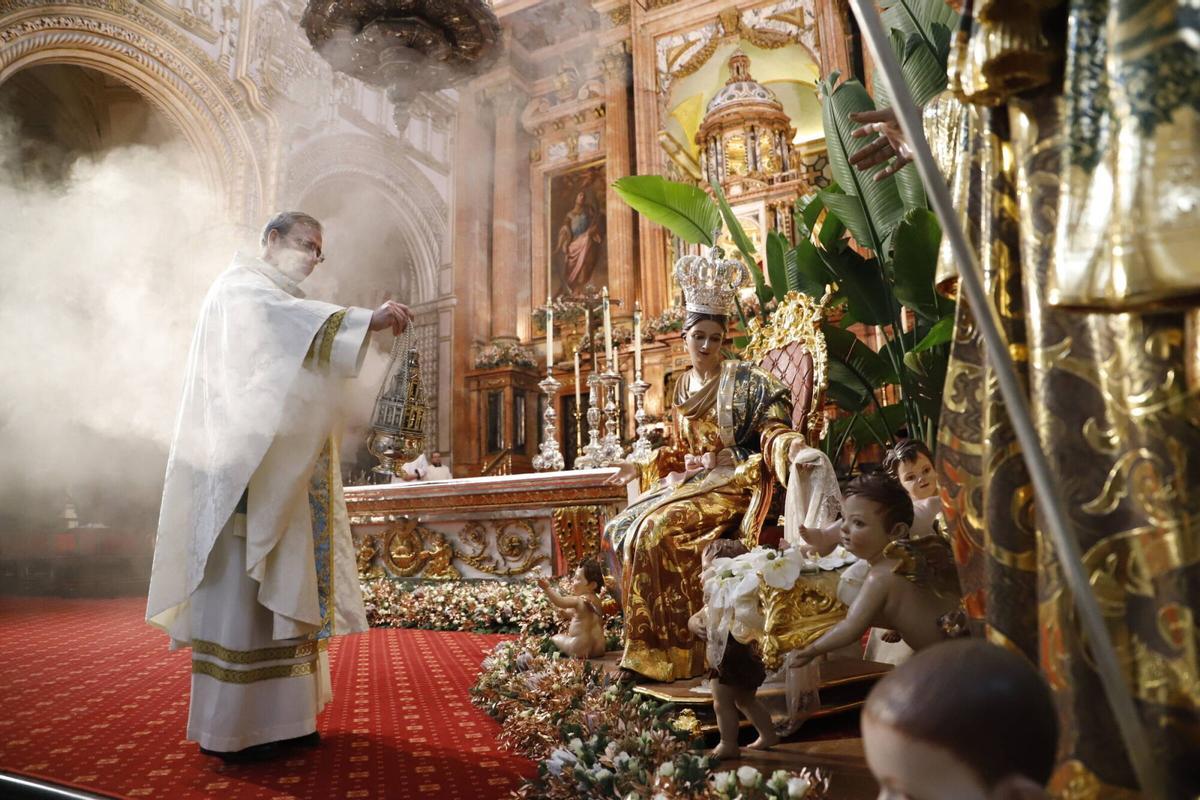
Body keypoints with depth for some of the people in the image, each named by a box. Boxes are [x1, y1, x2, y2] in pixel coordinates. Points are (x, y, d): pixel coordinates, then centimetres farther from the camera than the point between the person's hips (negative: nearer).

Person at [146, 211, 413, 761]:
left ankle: (274, 715, 13)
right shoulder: (240, 286, -2)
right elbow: (282, 317, -24)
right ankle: (230, 728, -3)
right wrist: (364, 321, -35)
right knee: (241, 586, -9)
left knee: (280, 587, 7)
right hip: (243, 467, -9)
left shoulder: (286, 306, 26)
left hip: (282, 470, 9)